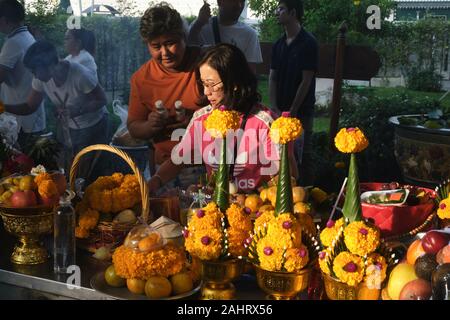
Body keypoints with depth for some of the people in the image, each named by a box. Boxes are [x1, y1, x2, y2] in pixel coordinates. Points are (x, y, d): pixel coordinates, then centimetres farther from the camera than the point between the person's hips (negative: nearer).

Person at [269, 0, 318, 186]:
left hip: (301, 112, -6)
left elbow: (306, 81, -12)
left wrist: (292, 111, -12)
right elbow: (273, 78, 8)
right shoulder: (279, 44, 9)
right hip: (281, 112, 6)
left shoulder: (308, 43, -10)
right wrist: (275, 108, -4)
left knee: (302, 156, 0)